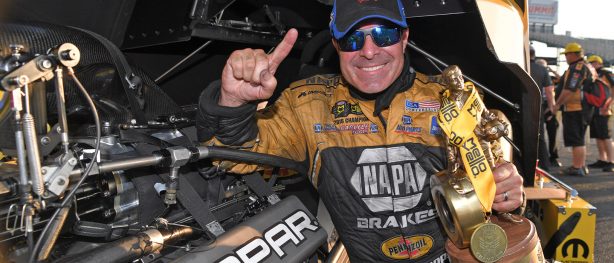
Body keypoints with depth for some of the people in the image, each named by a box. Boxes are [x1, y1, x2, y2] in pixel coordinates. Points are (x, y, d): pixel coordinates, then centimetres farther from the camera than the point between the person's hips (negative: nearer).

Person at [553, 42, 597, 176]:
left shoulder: (576, 68, -16)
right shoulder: (588, 67, 17)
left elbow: (569, 90, -22)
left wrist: (557, 104, -16)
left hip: (574, 109, -10)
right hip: (585, 109, 10)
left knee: (575, 140, -7)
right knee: (579, 140, 17)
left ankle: (577, 168, -5)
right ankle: (582, 166, 23)